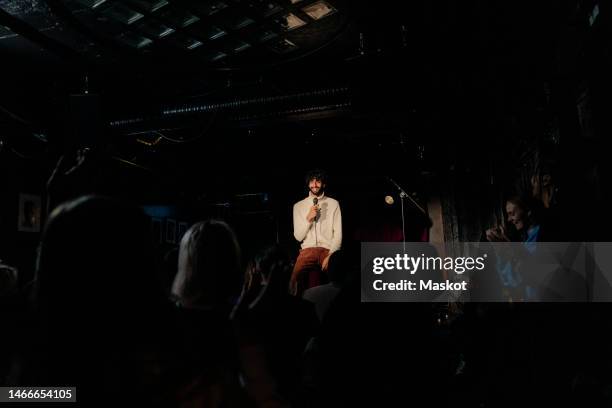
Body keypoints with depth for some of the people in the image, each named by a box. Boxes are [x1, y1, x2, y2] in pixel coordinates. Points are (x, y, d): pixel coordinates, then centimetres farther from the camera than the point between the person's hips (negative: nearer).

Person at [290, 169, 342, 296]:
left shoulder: (333, 204, 8)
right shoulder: (298, 206, 11)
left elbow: (338, 233, 3)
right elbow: (298, 236, 7)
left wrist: (331, 255, -11)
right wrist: (308, 219, -9)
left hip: (328, 250, -1)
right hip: (308, 250, 1)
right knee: (294, 282, -26)